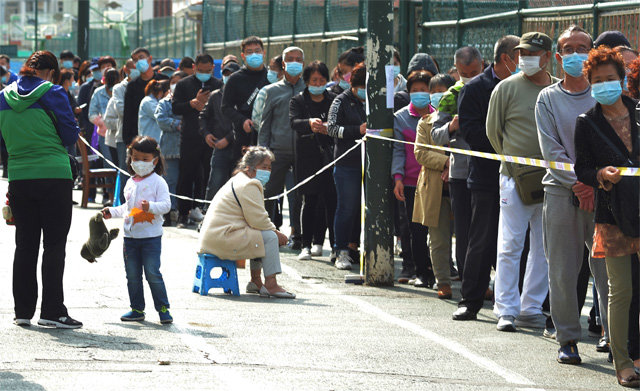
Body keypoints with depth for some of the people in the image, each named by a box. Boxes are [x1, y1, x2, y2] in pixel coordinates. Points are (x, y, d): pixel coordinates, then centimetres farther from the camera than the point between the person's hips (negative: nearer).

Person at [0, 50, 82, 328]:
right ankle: (52, 311, -3)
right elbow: (71, 136, -3)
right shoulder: (52, 93, -7)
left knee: (25, 245, 11)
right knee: (54, 245, 0)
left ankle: (23, 311, 12)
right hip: (54, 177, -4)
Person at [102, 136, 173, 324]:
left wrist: (151, 206, -30)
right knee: (132, 275, 8)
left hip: (151, 236, -6)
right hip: (130, 236, 6)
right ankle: (137, 309, 18)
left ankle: (163, 308, 2)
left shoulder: (158, 182, -5)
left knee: (152, 273, -8)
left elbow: (165, 204, -13)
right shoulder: (130, 183, 15)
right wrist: (112, 211, 15)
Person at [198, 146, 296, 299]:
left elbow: (255, 218, 24)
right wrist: (277, 233, -2)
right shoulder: (249, 185, -13)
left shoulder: (239, 181, 24)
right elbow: (258, 221, -18)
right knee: (270, 237, -14)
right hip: (222, 239, -11)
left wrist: (275, 231, 9)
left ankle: (256, 281, 21)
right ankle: (271, 285, -15)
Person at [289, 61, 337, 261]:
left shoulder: (334, 100, 12)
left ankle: (336, 246, -3)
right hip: (308, 159, 0)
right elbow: (294, 122, -10)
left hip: (330, 156, 0)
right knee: (309, 201, -2)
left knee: (331, 202, -5)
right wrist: (309, 123, -31)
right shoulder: (298, 101, 9)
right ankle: (306, 245, 3)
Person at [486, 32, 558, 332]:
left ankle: (531, 309, 14)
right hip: (515, 180, -3)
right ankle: (506, 310, 2)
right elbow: (493, 131, 5)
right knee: (510, 246, -3)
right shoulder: (506, 89, -1)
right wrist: (515, 160, 6)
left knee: (544, 248, 6)